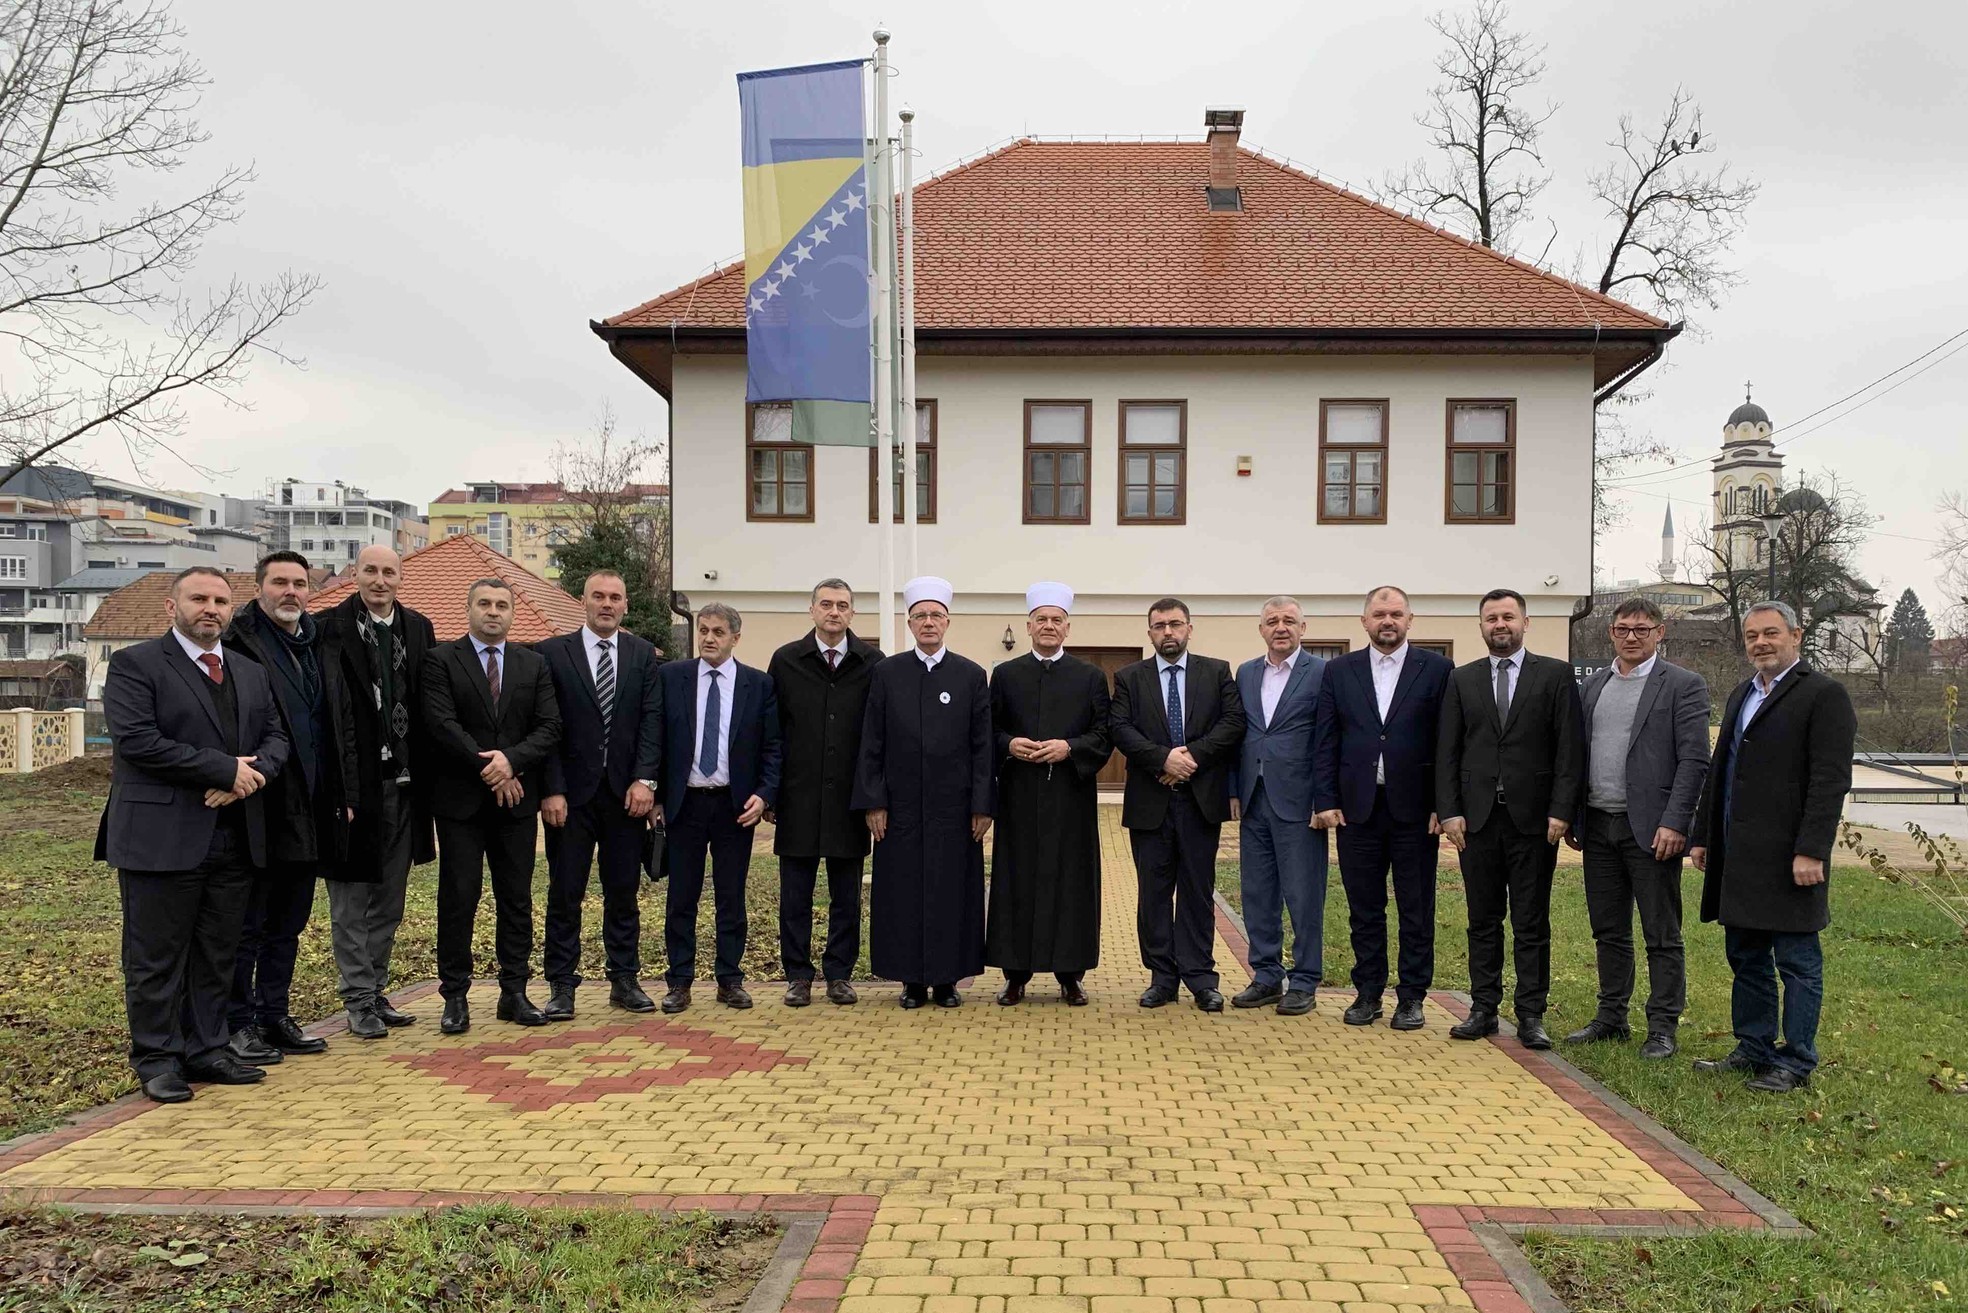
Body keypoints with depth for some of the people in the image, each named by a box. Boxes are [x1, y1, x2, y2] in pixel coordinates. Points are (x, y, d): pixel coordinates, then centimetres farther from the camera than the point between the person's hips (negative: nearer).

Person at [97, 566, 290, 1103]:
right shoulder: (134, 665, -3)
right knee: (157, 958, 3)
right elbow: (136, 740, -15)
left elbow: (276, 738, 12)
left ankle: (206, 1049, 22)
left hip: (234, 838, 6)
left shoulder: (251, 674, 16)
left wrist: (249, 774, -11)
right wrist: (226, 769, -15)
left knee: (218, 956, 12)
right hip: (161, 838, -6)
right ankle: (157, 1059, 14)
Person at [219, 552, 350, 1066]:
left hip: (311, 812, 7)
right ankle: (239, 1024, 14)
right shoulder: (237, 646, -8)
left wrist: (342, 796, 14)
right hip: (259, 811, -7)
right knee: (247, 927, 3)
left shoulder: (319, 649, 15)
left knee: (288, 926, 15)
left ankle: (274, 1015, 26)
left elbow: (341, 728, 18)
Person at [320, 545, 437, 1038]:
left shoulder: (418, 628, 8)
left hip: (403, 782, 5)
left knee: (389, 902, 15)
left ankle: (377, 991, 27)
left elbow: (427, 707, 8)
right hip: (355, 782, -5)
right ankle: (358, 1000, 15)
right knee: (350, 900, 5)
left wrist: (427, 779, 3)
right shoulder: (330, 627, -7)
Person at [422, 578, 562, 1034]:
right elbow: (442, 725, -10)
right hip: (461, 800, -3)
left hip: (517, 799, 3)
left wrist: (511, 759, -13)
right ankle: (455, 997, 9)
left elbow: (550, 727, 2)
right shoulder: (441, 659, 1)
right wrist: (488, 769, -14)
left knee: (517, 901, 6)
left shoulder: (533, 664, 11)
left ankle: (514, 993, 14)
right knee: (458, 899, 0)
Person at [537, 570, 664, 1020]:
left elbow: (652, 720, 1)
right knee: (564, 893, 3)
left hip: (627, 792, 2)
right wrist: (552, 790, -9)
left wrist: (644, 780, -10)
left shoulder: (644, 655, 7)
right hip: (572, 793, -2)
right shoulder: (552, 653, 2)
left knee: (624, 893, 9)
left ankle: (625, 981, 18)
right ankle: (561, 986, 11)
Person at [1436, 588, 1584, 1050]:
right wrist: (1450, 811, -2)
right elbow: (1446, 751, 7)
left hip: (1533, 819, -2)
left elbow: (1569, 748, -2)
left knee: (1531, 924, 4)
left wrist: (1561, 811, -10)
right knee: (1483, 920, 9)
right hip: (1477, 817, 2)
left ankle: (1531, 1015, 11)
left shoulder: (1556, 675, 3)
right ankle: (1483, 1008, 17)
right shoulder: (1461, 679, 10)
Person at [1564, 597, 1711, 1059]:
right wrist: (1571, 817, 10)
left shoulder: (1683, 686, -4)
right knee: (1609, 931, 14)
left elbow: (1694, 761, -10)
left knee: (1662, 936, 3)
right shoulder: (1593, 685, 13)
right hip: (1598, 826, 6)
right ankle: (1611, 1017, 24)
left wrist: (1673, 824, -17)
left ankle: (1662, 1028, 11)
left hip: (1650, 828, -5)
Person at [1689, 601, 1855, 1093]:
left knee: (1798, 963, 2)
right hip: (1737, 857, 8)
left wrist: (1811, 851, -20)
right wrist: (1702, 836, 17)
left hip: (1788, 859, -8)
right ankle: (1754, 1050, 26)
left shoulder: (1824, 695, -8)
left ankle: (1796, 1062, 11)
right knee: (1746, 959, 15)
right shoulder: (1741, 695, 17)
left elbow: (1831, 780, -15)